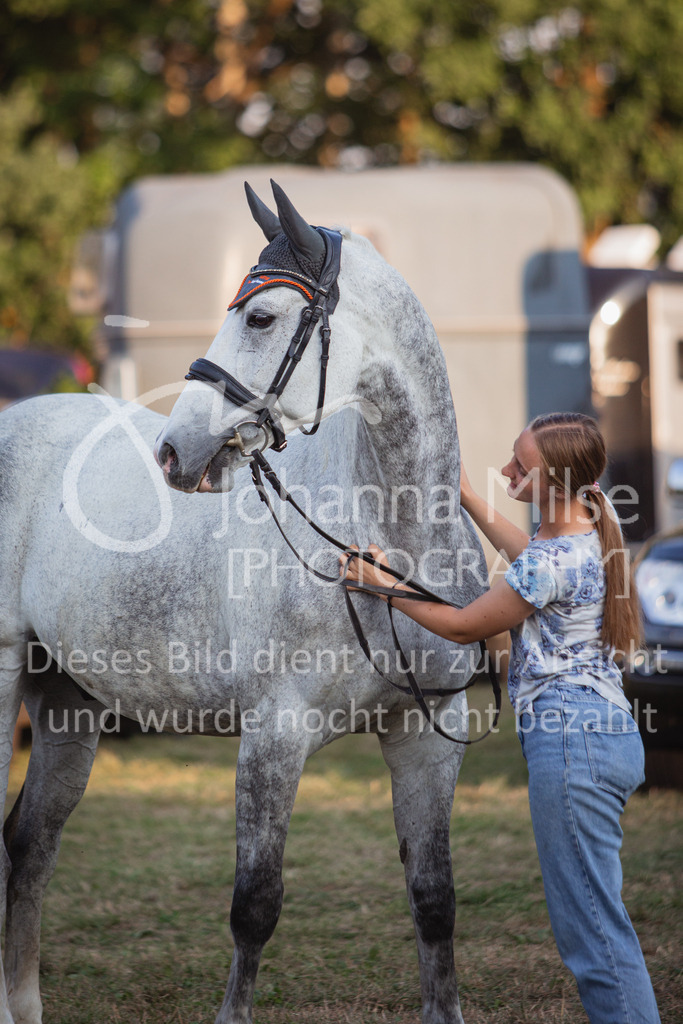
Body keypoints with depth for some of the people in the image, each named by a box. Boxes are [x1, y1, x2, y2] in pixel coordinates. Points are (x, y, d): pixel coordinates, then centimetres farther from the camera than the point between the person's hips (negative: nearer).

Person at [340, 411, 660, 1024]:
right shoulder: (588, 535, 11)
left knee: (593, 927, -8)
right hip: (609, 730, 10)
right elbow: (521, 550, 35)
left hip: (569, 737, -10)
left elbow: (463, 627, -6)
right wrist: (462, 489, 42)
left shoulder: (554, 560, -18)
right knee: (594, 921, 14)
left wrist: (384, 584, 5)